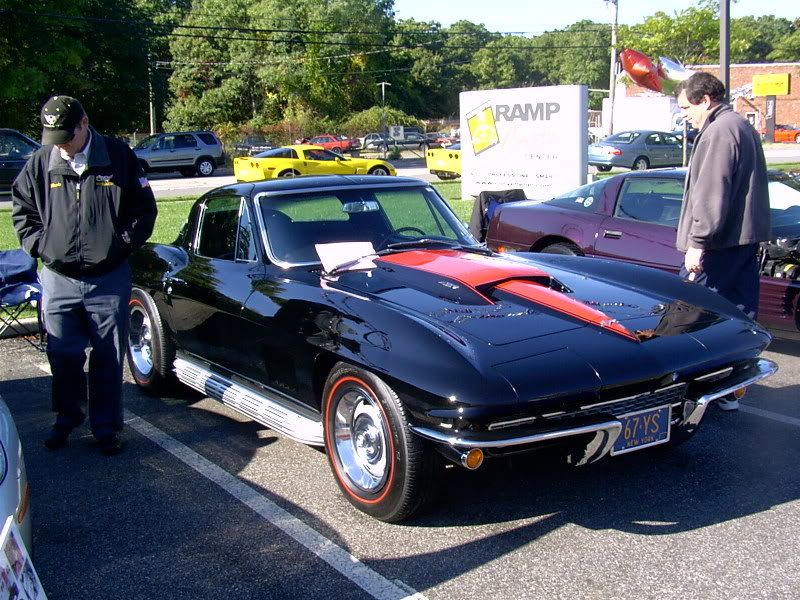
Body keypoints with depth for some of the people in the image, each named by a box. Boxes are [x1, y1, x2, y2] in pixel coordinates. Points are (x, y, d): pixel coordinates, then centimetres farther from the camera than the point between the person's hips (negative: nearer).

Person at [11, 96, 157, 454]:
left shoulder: (119, 157, -5)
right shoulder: (40, 162, 0)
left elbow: (144, 209, 2)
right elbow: (21, 209, 12)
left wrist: (120, 245, -7)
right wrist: (38, 245, -1)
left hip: (109, 279, -1)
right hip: (58, 279, 2)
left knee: (108, 357, 7)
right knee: (63, 356, 10)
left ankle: (106, 426, 20)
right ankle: (67, 417, 31)